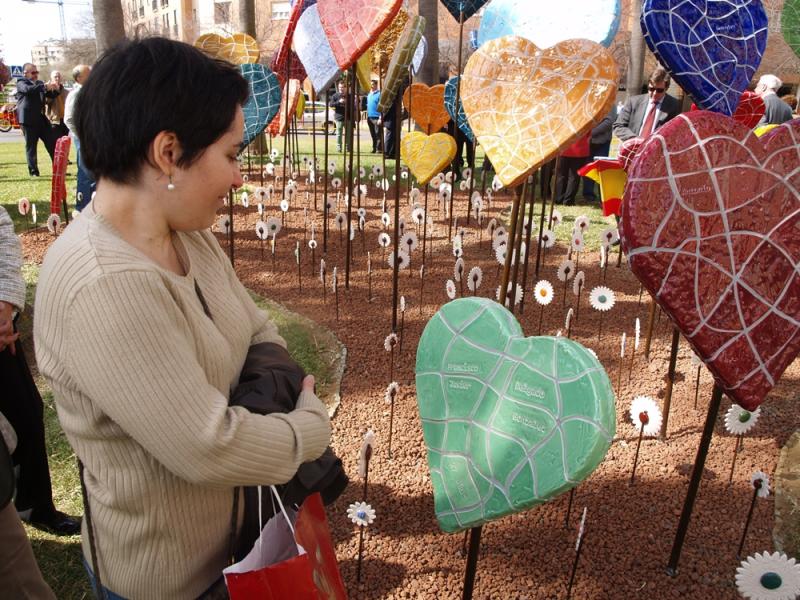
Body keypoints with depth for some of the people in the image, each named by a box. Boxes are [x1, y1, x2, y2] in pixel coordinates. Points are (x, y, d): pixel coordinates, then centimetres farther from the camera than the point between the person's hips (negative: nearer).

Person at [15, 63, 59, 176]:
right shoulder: (21, 82, -2)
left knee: (53, 145, 3)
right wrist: (45, 86, -34)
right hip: (29, 119, -6)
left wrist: (55, 89, -6)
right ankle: (33, 171, 3)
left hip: (42, 119, 6)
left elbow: (51, 95, 18)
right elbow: (28, 89, -23)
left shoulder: (39, 83, 18)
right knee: (31, 146, -1)